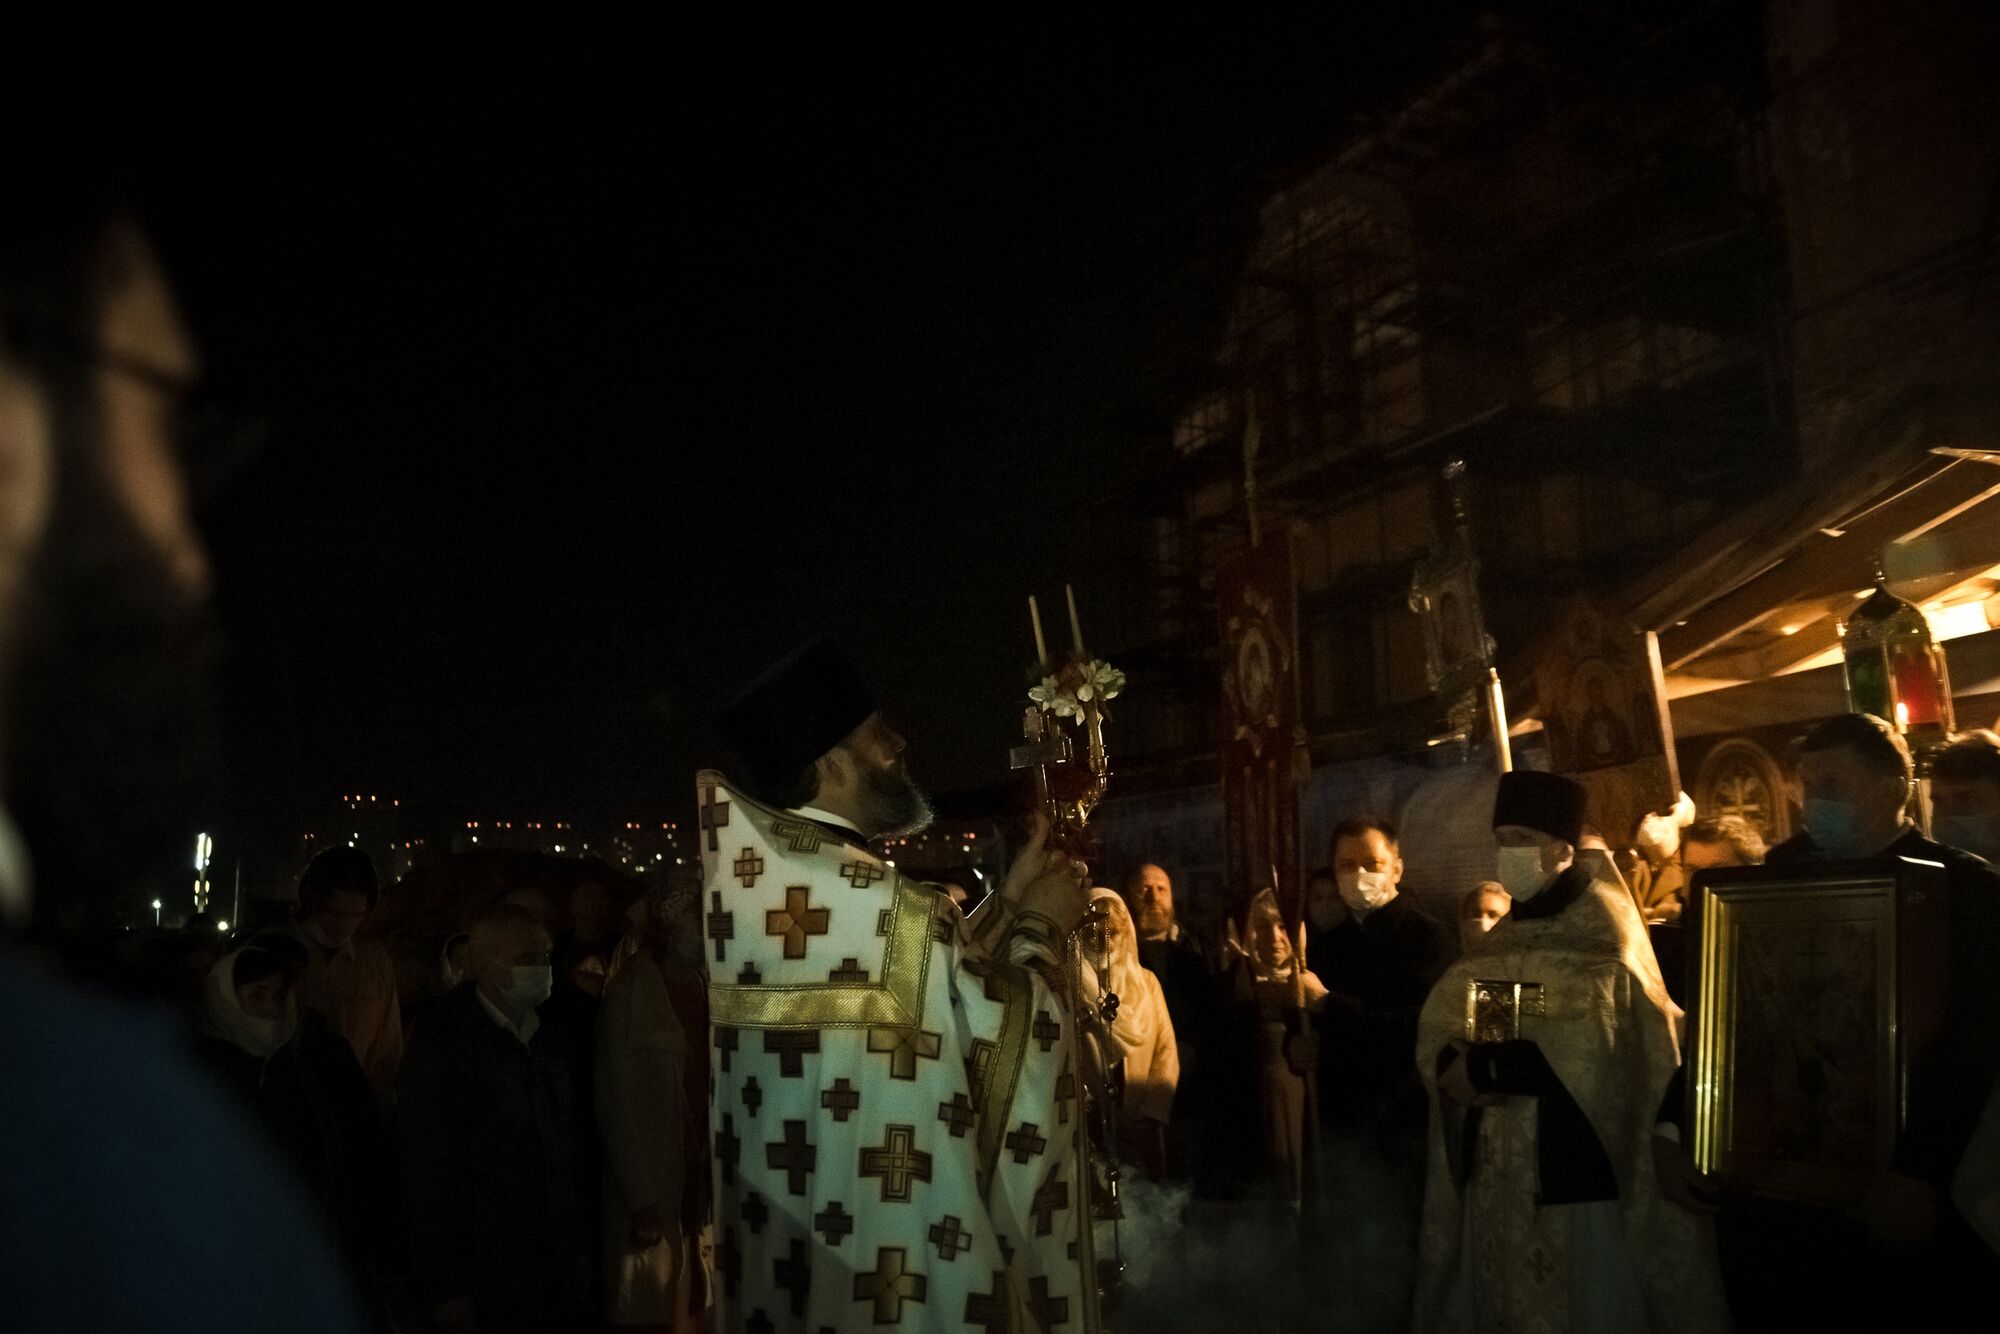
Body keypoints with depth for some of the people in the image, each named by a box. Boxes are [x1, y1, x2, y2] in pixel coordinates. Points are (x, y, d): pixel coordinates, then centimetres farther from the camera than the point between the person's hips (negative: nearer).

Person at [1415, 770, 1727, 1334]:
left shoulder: (1602, 919, -7)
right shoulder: (1505, 935, 13)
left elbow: (1592, 1043, -21)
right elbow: (1439, 1023, 4)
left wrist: (1486, 1065, -18)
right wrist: (1451, 1066, -17)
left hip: (1579, 1160, -6)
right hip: (1503, 1165, 6)